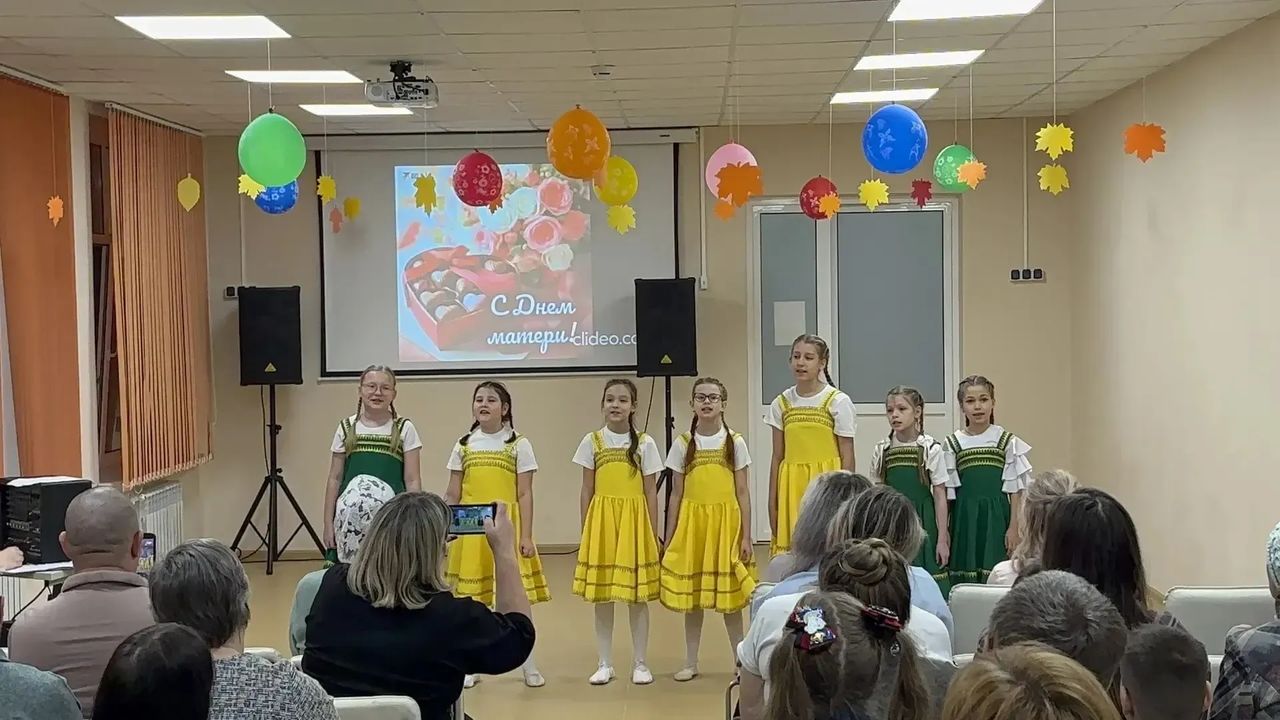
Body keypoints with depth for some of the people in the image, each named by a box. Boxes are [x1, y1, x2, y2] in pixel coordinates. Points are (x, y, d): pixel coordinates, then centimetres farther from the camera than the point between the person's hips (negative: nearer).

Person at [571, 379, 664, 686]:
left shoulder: (645, 443, 1)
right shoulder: (592, 441, 3)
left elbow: (651, 492, 2)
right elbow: (587, 491, 5)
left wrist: (654, 533, 0)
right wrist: (585, 532, 3)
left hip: (634, 521, -1)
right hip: (602, 521, 1)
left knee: (638, 595, 3)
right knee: (601, 595, 5)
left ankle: (639, 662, 14)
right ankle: (605, 663, 15)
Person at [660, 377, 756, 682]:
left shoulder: (735, 442, -1)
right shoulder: (683, 444, 2)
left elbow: (742, 492, 1)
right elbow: (676, 494, 5)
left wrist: (746, 536, -4)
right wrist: (668, 539, 3)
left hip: (726, 523, -1)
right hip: (691, 523, 1)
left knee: (729, 592, 4)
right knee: (690, 593, 6)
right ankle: (691, 662, 17)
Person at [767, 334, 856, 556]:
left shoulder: (838, 401, -3)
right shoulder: (781, 403, 7)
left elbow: (847, 458, -2)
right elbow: (777, 457, 10)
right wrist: (772, 504, 7)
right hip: (792, 488, 3)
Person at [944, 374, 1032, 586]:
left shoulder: (1007, 441, 0)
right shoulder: (953, 443, 3)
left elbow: (1015, 490, 2)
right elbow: (947, 491, 5)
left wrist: (1013, 527, -3)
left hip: (996, 516, -1)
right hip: (964, 518, 1)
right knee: (964, 578, 3)